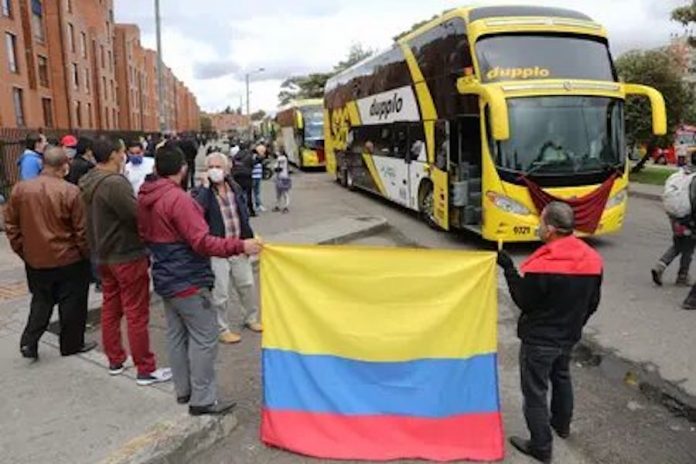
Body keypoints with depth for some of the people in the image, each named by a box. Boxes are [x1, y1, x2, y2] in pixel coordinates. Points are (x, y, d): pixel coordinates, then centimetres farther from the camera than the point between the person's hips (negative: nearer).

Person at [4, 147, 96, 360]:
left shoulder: (20, 189, -2)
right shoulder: (70, 191, -18)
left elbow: (11, 224, 5)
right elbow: (82, 229, -14)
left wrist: (22, 250, 15)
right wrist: (87, 254, 0)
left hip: (35, 260, 5)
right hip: (69, 260, -4)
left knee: (41, 302, 21)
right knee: (72, 303, 11)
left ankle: (29, 341, 14)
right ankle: (72, 344, 22)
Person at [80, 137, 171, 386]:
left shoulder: (89, 182, 6)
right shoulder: (115, 183, -24)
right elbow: (139, 217, -24)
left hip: (104, 255, 9)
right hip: (127, 256, -9)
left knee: (110, 308, 17)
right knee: (136, 314, -1)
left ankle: (115, 360, 29)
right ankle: (146, 369, 7)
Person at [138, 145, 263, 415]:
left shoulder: (145, 198, 6)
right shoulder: (177, 198, -22)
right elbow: (202, 242, -26)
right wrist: (240, 246, -28)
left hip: (166, 278, 10)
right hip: (188, 280, -9)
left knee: (177, 334, 16)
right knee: (204, 337, -3)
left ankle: (183, 390, 26)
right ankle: (202, 400, 2)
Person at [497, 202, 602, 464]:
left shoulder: (542, 266, -29)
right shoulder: (592, 259, -6)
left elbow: (524, 301, -16)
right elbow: (592, 303, 5)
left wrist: (508, 268, -11)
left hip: (540, 340, -8)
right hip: (569, 336, 8)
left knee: (535, 391, 7)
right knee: (561, 377, 30)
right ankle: (562, 424, 49)